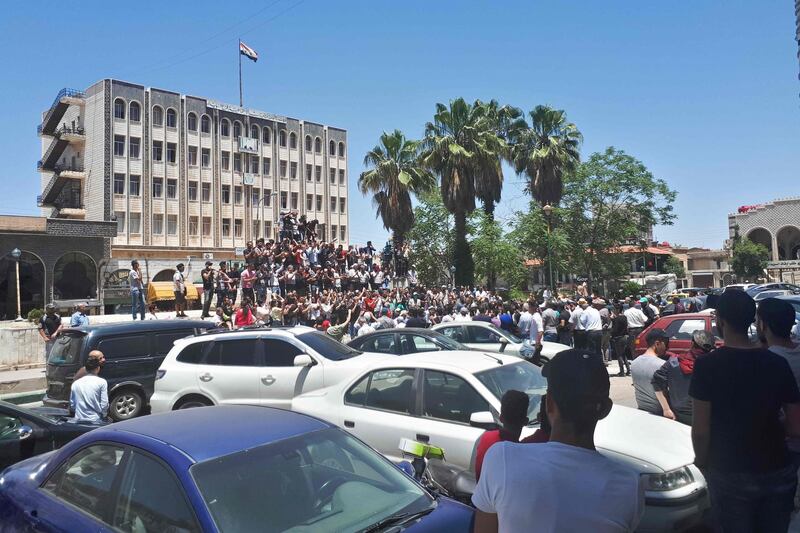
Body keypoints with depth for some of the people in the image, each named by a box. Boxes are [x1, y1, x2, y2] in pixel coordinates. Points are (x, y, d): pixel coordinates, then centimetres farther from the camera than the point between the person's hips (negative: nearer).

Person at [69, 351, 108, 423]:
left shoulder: (76, 383, 5)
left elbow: (72, 405, 10)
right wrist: (103, 415, 9)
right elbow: (104, 405, -9)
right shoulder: (102, 382, -8)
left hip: (79, 420, 5)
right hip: (95, 420, -5)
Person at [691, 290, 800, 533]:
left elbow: (700, 430, -14)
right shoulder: (778, 364, -4)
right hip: (778, 473, 3)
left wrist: (701, 461, 3)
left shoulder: (707, 365, -16)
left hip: (730, 476, -3)